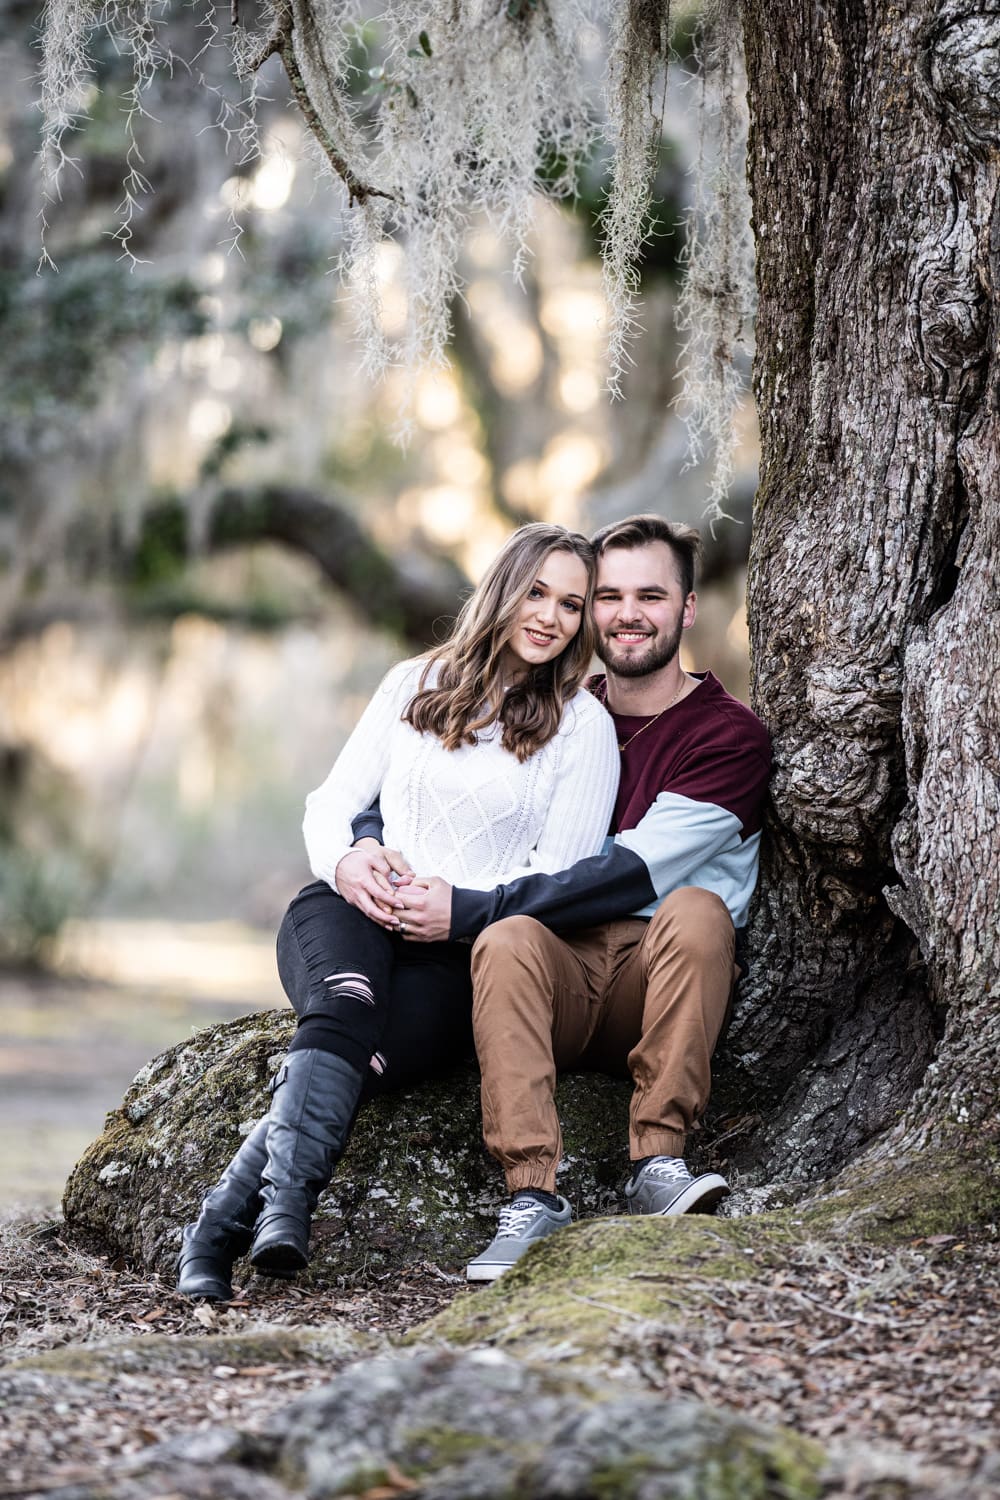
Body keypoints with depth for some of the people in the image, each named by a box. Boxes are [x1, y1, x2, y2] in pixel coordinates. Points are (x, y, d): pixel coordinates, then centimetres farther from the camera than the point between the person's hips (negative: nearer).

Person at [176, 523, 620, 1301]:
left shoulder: (584, 724, 7)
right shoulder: (416, 683, 18)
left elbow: (563, 880, 0)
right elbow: (332, 800, 16)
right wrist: (344, 860, -7)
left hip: (464, 949, -2)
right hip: (351, 915, 2)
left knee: (364, 1042, -34)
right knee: (349, 999, -35)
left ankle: (225, 1219, -42)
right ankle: (287, 1201, -52)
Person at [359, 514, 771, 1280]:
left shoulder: (731, 735, 0)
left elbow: (632, 874, -14)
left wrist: (468, 909, -19)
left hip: (660, 981, -2)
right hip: (563, 969, 3)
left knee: (696, 911, -34)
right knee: (509, 940, -31)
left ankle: (659, 1164, -31)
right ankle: (533, 1197, -35)